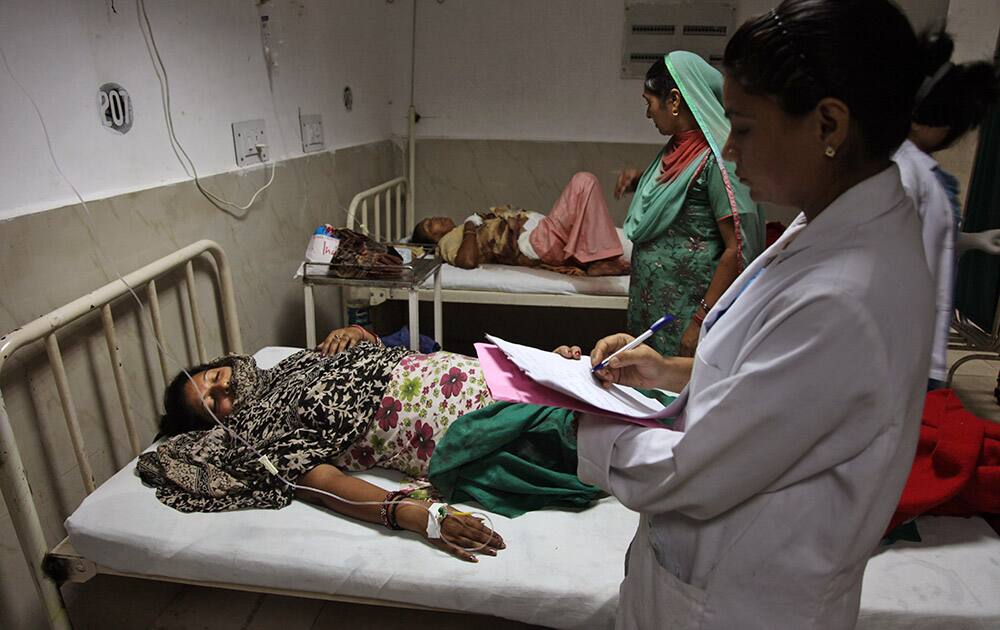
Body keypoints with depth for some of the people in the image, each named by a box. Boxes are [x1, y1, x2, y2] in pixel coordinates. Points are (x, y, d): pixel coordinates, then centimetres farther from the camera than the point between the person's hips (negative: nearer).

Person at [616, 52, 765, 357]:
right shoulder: (679, 148, 8)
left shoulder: (716, 159, -18)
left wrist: (701, 321, -21)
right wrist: (640, 182, 6)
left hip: (684, 310, -8)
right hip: (651, 301, 8)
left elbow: (736, 250, -20)